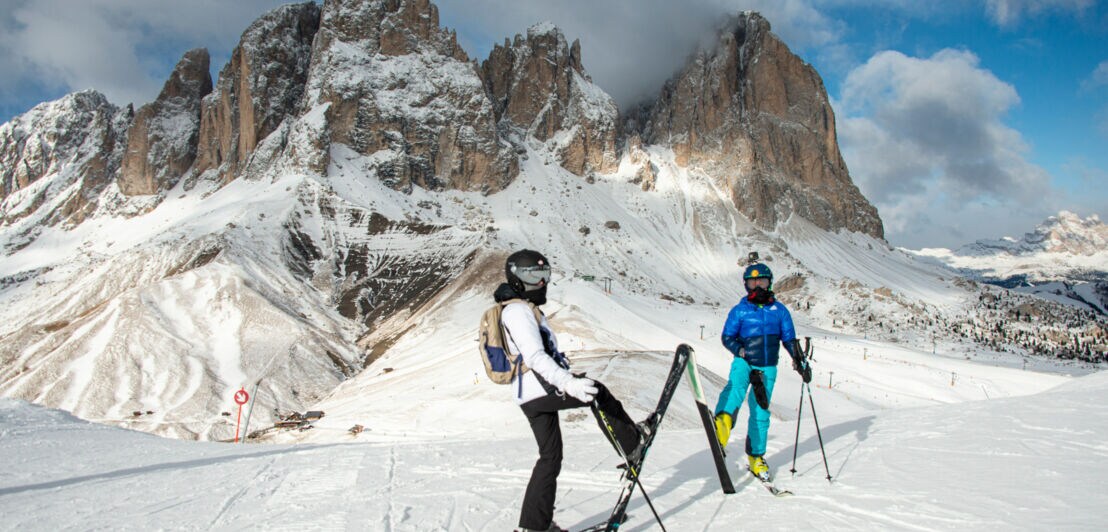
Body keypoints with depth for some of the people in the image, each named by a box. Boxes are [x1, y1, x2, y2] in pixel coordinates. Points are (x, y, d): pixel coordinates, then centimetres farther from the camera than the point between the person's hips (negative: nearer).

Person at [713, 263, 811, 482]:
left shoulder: (779, 310, 8)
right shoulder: (739, 310, 4)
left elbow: (789, 338, 14)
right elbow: (727, 337, 3)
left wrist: (799, 359, 1)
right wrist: (740, 351, -15)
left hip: (768, 367, 2)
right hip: (744, 362, -2)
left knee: (761, 412, 4)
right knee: (736, 385, -34)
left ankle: (756, 457, 19)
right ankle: (723, 419, -60)